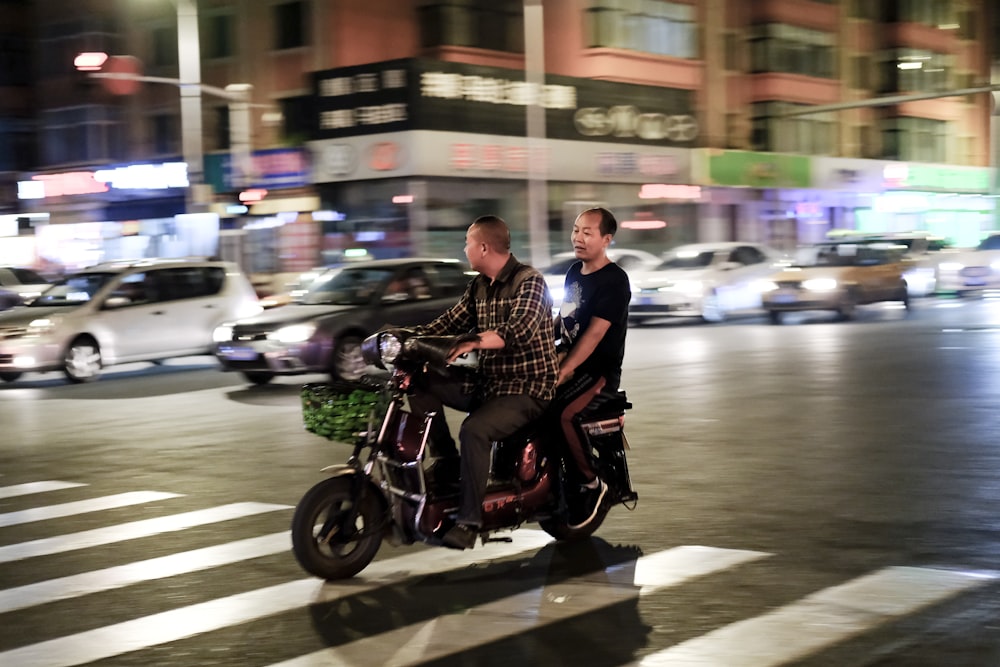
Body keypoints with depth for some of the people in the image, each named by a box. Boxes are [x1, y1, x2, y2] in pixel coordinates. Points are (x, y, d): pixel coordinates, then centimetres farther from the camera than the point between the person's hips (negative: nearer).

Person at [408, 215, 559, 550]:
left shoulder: (529, 281, -13)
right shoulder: (479, 286, 13)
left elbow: (520, 329, -30)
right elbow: (450, 322, 11)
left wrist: (475, 342, -44)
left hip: (528, 387, -9)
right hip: (487, 381, 9)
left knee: (474, 430, -33)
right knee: (422, 385, -6)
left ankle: (469, 520, -27)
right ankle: (449, 462, 2)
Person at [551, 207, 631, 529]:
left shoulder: (614, 280, -14)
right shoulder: (574, 272, 11)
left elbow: (595, 333, -22)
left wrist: (563, 372, -28)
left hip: (599, 369, -8)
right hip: (568, 357, 8)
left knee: (564, 413, -31)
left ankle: (591, 482, -12)